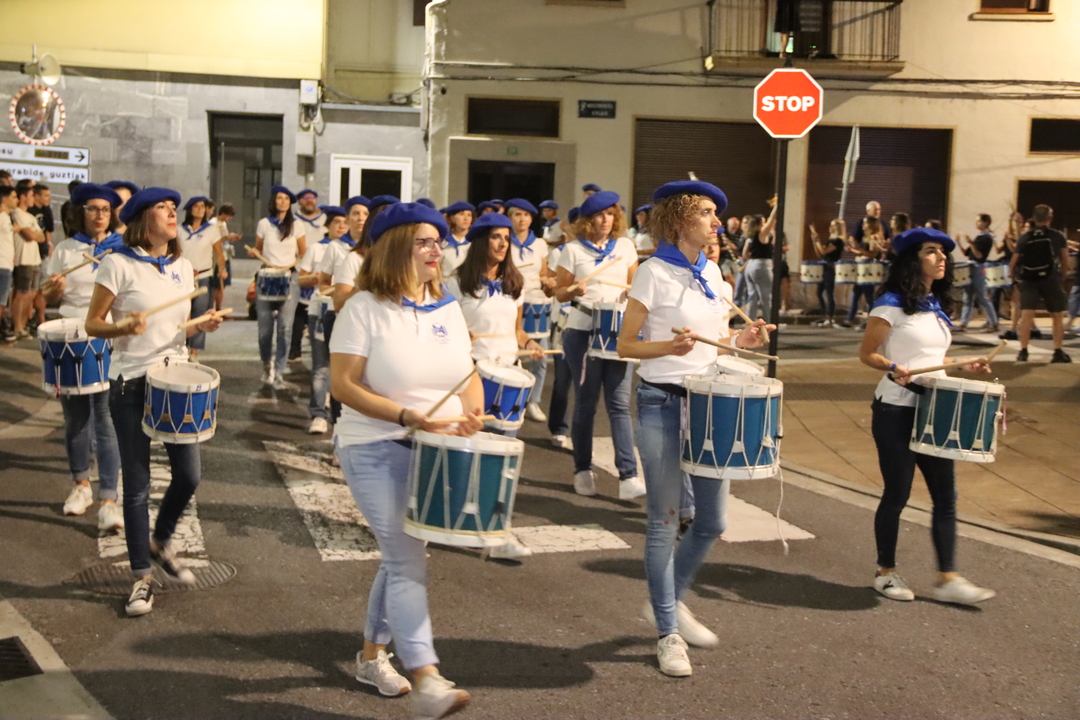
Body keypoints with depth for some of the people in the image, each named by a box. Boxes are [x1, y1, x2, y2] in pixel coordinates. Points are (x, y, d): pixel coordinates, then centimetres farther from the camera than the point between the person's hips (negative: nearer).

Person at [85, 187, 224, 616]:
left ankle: (160, 544, 32)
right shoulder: (118, 264, -9)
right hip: (132, 385, -5)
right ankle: (142, 577, 15)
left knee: (189, 475, 4)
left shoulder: (183, 268, 8)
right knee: (137, 484, 2)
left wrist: (203, 326, -4)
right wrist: (124, 327, -26)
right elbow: (92, 324, -7)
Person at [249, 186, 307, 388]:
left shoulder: (296, 225, 6)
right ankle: (267, 365, 26)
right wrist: (253, 253, -8)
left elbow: (303, 253, 12)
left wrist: (293, 264, -5)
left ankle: (279, 373, -6)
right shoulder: (264, 224, 7)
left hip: (289, 277, -1)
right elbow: (258, 249, 14)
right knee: (265, 327, 2)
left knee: (285, 326, -10)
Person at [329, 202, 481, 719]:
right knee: (408, 560, -13)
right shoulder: (364, 308, -10)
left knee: (401, 556, 15)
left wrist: (473, 413, -9)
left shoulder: (446, 307, 7)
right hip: (376, 451, -6)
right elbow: (343, 385, -15)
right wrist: (408, 416, -24)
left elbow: (467, 374, 12)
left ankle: (373, 655, 33)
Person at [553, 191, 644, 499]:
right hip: (583, 332, -2)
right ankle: (583, 471, 19)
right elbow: (559, 293, 1)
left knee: (619, 404, -3)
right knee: (586, 404, 6)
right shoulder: (573, 250, -1)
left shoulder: (625, 246, 8)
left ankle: (629, 476, -6)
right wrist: (574, 291, -20)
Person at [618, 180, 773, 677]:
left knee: (713, 520, 9)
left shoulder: (711, 273, 11)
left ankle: (670, 602, 33)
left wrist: (740, 341, -1)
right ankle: (668, 634, 15)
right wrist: (670, 346, -25)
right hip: (662, 404, -6)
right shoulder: (655, 272, -8)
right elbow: (625, 345, -9)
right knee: (664, 520, 3)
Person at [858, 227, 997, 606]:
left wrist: (962, 364, 8)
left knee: (945, 494, 4)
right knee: (897, 493, 1)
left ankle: (947, 578, 9)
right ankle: (886, 573, 17)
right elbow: (867, 353, -9)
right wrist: (892, 368, -27)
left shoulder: (937, 305, 13)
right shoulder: (892, 304, -9)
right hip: (897, 411, -7)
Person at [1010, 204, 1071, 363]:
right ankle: (1058, 352, 9)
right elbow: (1065, 261, 6)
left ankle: (1023, 351, -7)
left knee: (1026, 315, -2)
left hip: (1029, 280, 1)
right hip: (1051, 279, -1)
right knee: (1058, 316, 10)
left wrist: (1013, 278, 17)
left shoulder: (1025, 238, 5)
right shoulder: (1057, 236, 3)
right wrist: (1061, 276, 22)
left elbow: (1013, 262, 2)